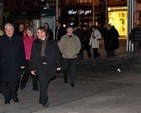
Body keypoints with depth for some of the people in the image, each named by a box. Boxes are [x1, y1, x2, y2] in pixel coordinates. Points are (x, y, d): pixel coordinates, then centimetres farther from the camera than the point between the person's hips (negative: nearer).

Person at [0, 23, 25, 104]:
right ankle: (7, 98, 17)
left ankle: (14, 96, 26)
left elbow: (22, 52, 6)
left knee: (15, 82, 6)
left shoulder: (19, 39, 4)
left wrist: (22, 63, 3)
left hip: (16, 65, 1)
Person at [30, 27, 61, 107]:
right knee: (43, 83, -13)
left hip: (50, 66, 1)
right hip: (39, 66, -1)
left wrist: (58, 65, 1)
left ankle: (42, 99, 25)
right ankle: (44, 100, -9)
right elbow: (33, 56, 9)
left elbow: (57, 54, 7)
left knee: (45, 83, 9)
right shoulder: (36, 43, 8)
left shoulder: (52, 42, 4)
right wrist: (32, 68, 6)